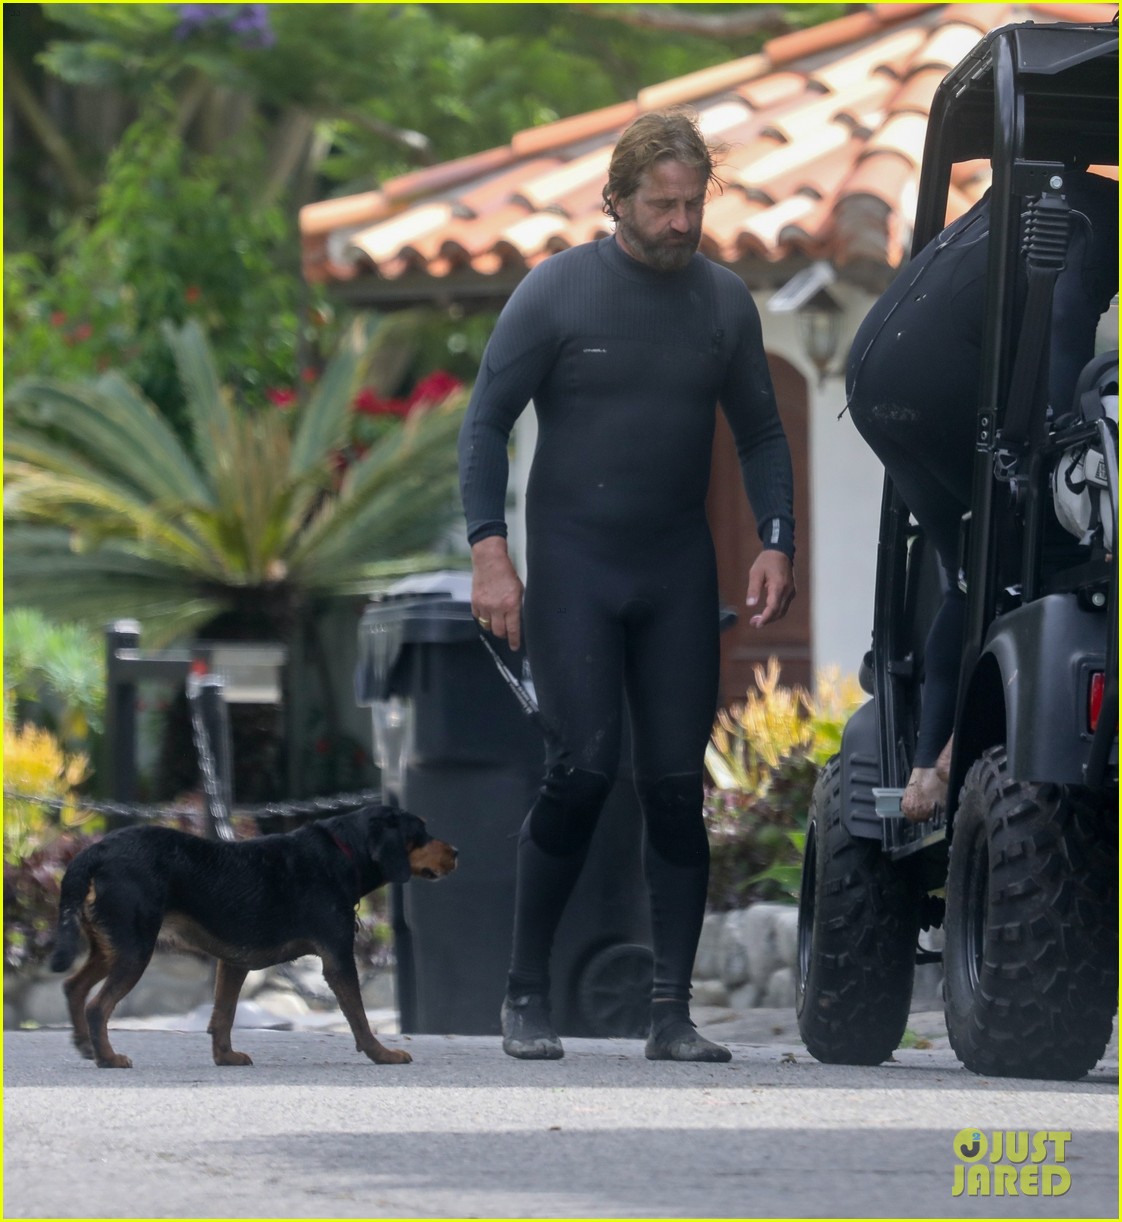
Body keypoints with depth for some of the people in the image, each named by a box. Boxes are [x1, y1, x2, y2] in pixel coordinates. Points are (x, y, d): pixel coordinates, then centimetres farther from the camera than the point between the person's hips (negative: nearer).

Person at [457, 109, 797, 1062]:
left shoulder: (723, 302, 6)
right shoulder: (558, 293, -4)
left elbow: (760, 434, 15)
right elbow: (487, 421, -2)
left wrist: (775, 544, 1)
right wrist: (490, 552, -11)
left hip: (679, 575, 3)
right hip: (573, 567, -3)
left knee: (677, 785, -1)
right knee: (584, 767, -14)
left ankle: (672, 1013, 3)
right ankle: (527, 993, 0)